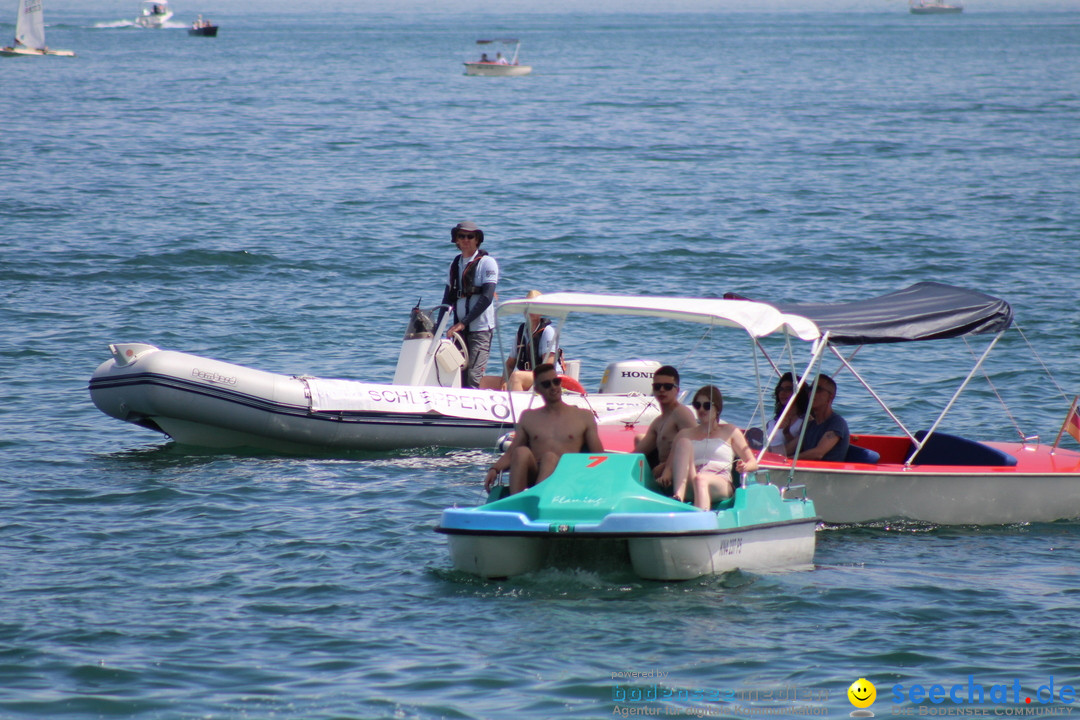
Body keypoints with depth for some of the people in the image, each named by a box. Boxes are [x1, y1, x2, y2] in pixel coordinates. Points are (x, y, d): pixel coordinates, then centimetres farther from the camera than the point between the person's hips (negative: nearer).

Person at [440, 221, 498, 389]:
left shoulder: (487, 262, -2)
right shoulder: (455, 264, 16)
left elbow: (487, 298, -12)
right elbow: (448, 298, 15)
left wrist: (463, 323, -18)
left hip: (481, 328, -6)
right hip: (460, 328, 6)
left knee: (474, 376, -15)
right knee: (461, 375, 3)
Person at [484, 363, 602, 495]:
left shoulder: (584, 417, 19)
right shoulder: (528, 417, 24)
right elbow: (511, 454, 20)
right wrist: (494, 469, -1)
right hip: (533, 475, 2)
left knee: (549, 457, -36)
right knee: (522, 452, -31)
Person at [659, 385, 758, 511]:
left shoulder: (729, 432, 22)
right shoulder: (685, 434, 28)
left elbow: (753, 463, 18)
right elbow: (670, 466, 22)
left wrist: (744, 467, -7)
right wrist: (665, 477, -3)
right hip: (687, 487, 2)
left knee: (701, 479, -39)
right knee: (684, 443, -21)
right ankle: (678, 497, -44)